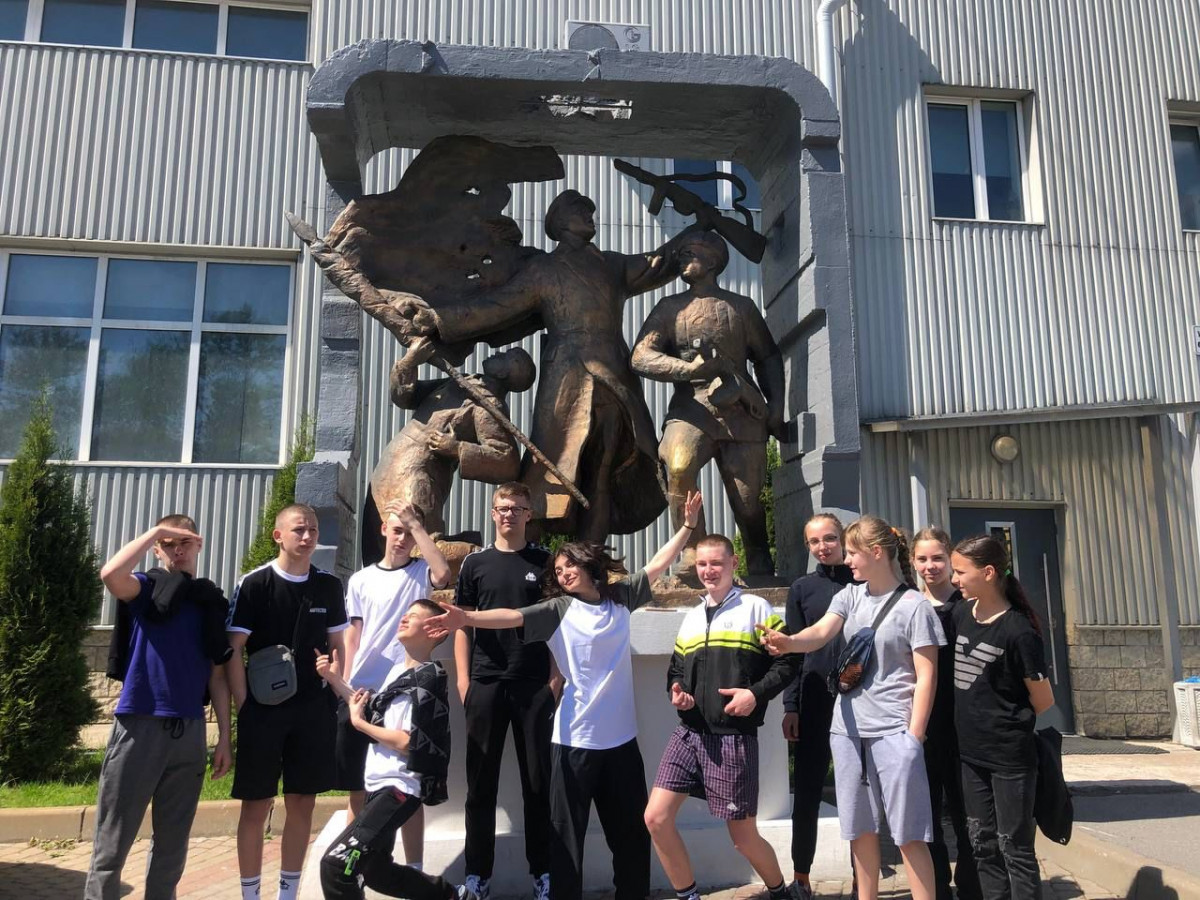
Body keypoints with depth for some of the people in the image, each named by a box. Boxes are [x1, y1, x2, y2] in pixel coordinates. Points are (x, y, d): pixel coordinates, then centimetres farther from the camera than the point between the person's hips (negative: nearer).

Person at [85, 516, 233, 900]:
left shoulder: (212, 602, 10)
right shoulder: (146, 588, 2)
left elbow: (217, 676, 10)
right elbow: (111, 574, -24)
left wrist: (224, 736, 7)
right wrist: (154, 531, -13)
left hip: (189, 732, 3)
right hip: (139, 727, -3)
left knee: (172, 842, 13)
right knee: (112, 842, 2)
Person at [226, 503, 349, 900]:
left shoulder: (329, 586, 4)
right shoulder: (254, 584, -7)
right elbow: (233, 650, -7)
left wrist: (339, 695, 3)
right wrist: (244, 708, -10)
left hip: (313, 710, 3)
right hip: (263, 710, -3)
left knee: (302, 804, 10)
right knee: (256, 805, 5)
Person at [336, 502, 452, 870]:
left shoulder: (420, 573, 3)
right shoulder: (361, 580, 11)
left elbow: (443, 573, -21)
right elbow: (352, 635, 9)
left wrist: (416, 524, -15)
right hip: (360, 694, 3)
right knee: (357, 787, 11)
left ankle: (414, 871, 13)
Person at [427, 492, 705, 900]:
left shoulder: (620, 598, 6)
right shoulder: (558, 609, -3)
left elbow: (658, 564, 12)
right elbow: (513, 616, -18)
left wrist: (687, 526, 11)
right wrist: (467, 618, -34)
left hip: (621, 735, 3)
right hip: (576, 738, -3)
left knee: (631, 829, 16)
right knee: (567, 830, 2)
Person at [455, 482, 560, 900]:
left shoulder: (545, 562, 5)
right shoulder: (475, 564, 6)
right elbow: (463, 625, 6)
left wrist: (556, 677, -3)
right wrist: (463, 679, -2)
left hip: (534, 685, -1)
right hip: (485, 684, 1)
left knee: (538, 781, 5)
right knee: (481, 783, 7)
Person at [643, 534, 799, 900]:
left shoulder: (756, 608, 0)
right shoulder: (691, 617, 16)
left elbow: (787, 662, -3)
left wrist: (756, 693, -17)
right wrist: (675, 691, 0)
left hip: (734, 736, -5)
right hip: (688, 733, 5)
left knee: (743, 836, 5)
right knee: (656, 818, -5)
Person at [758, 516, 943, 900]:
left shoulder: (914, 605, -7)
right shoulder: (849, 595, 8)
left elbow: (926, 677, -8)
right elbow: (820, 633, -10)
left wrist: (913, 737, -12)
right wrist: (789, 642, -31)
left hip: (894, 730, -5)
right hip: (848, 727, 5)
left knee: (909, 833, -1)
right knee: (860, 827, 13)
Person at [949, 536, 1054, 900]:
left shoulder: (1018, 632, -19)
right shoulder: (960, 614, 1)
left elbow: (1043, 700, -9)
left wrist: (1006, 722, 4)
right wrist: (976, 720, 8)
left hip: (1010, 757, -6)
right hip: (970, 752, 7)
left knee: (1014, 847, 6)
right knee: (983, 844, 16)